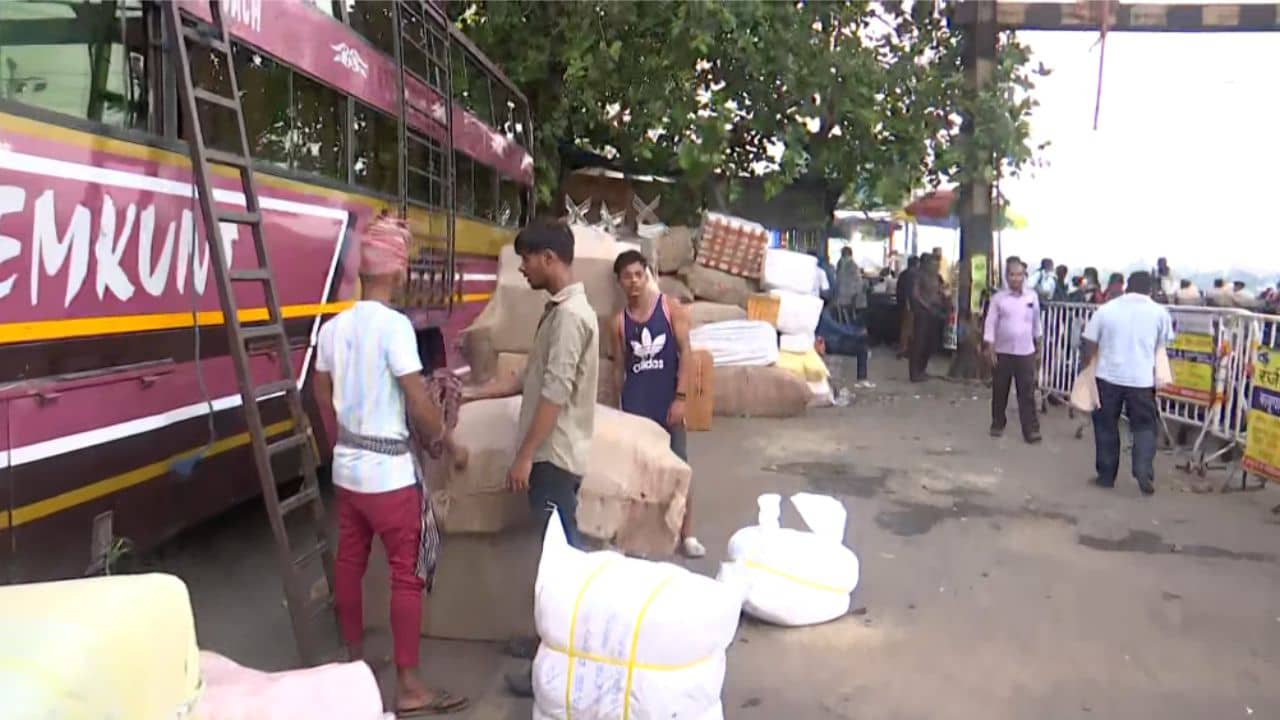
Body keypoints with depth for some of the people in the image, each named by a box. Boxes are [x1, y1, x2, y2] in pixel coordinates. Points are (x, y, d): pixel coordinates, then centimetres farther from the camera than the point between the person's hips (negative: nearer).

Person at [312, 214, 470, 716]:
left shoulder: (333, 327, 4)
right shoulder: (395, 325, -18)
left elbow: (323, 396, 14)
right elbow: (419, 404, -19)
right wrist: (449, 446, -3)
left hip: (346, 467, 7)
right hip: (390, 472, -7)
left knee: (349, 562, 17)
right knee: (407, 573, 1)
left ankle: (355, 660, 33)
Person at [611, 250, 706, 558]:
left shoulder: (671, 309, -3)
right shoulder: (619, 322, 3)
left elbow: (686, 354, -6)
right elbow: (619, 367, 8)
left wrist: (681, 398, -12)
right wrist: (618, 407, 9)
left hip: (667, 400, -1)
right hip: (635, 403, 2)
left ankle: (687, 534, 11)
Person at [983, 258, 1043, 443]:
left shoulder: (1032, 297, 2)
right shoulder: (998, 298, -4)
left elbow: (1036, 323, 11)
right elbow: (990, 324, -4)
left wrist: (1038, 348, 14)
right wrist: (990, 350, -9)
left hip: (1026, 352, 1)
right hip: (1002, 352, -1)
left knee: (1027, 393, -1)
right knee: (1000, 392, 10)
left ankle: (1031, 429, 1)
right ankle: (997, 424, 26)